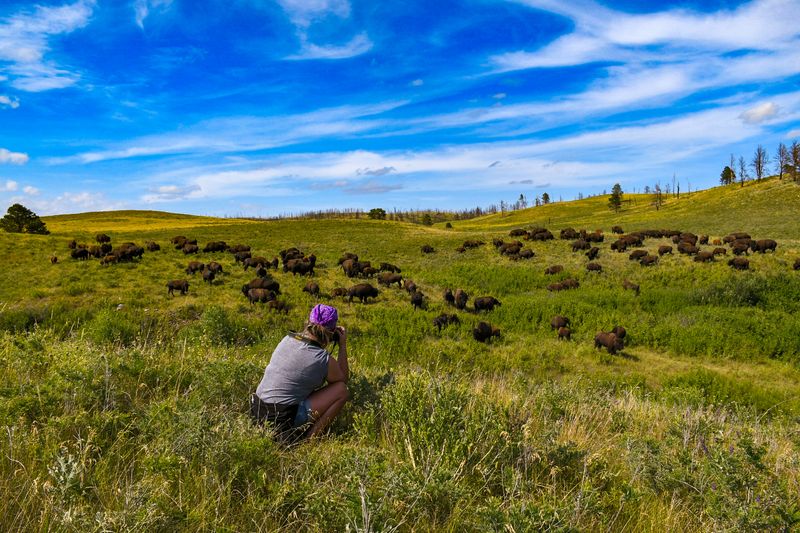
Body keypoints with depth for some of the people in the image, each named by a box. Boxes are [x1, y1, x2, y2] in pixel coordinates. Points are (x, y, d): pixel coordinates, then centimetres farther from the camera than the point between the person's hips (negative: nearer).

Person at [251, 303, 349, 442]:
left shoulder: (287, 339, 2)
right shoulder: (325, 360, -14)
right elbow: (344, 379, 8)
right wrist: (343, 345, 10)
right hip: (284, 422, -7)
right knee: (341, 390, 1)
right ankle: (310, 437, -1)